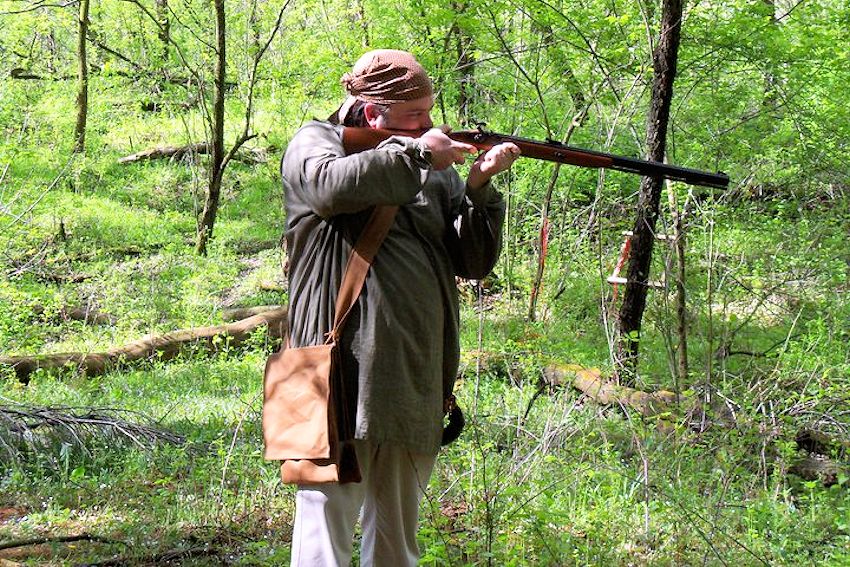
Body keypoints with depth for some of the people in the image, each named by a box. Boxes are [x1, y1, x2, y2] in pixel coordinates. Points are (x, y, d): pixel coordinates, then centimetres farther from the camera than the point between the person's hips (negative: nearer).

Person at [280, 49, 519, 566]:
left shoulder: (436, 168, 18)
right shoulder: (315, 142, 6)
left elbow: (475, 262, 11)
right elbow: (334, 186, -19)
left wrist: (480, 186, -3)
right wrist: (415, 152, -9)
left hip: (416, 383, 5)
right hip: (343, 375, -5)